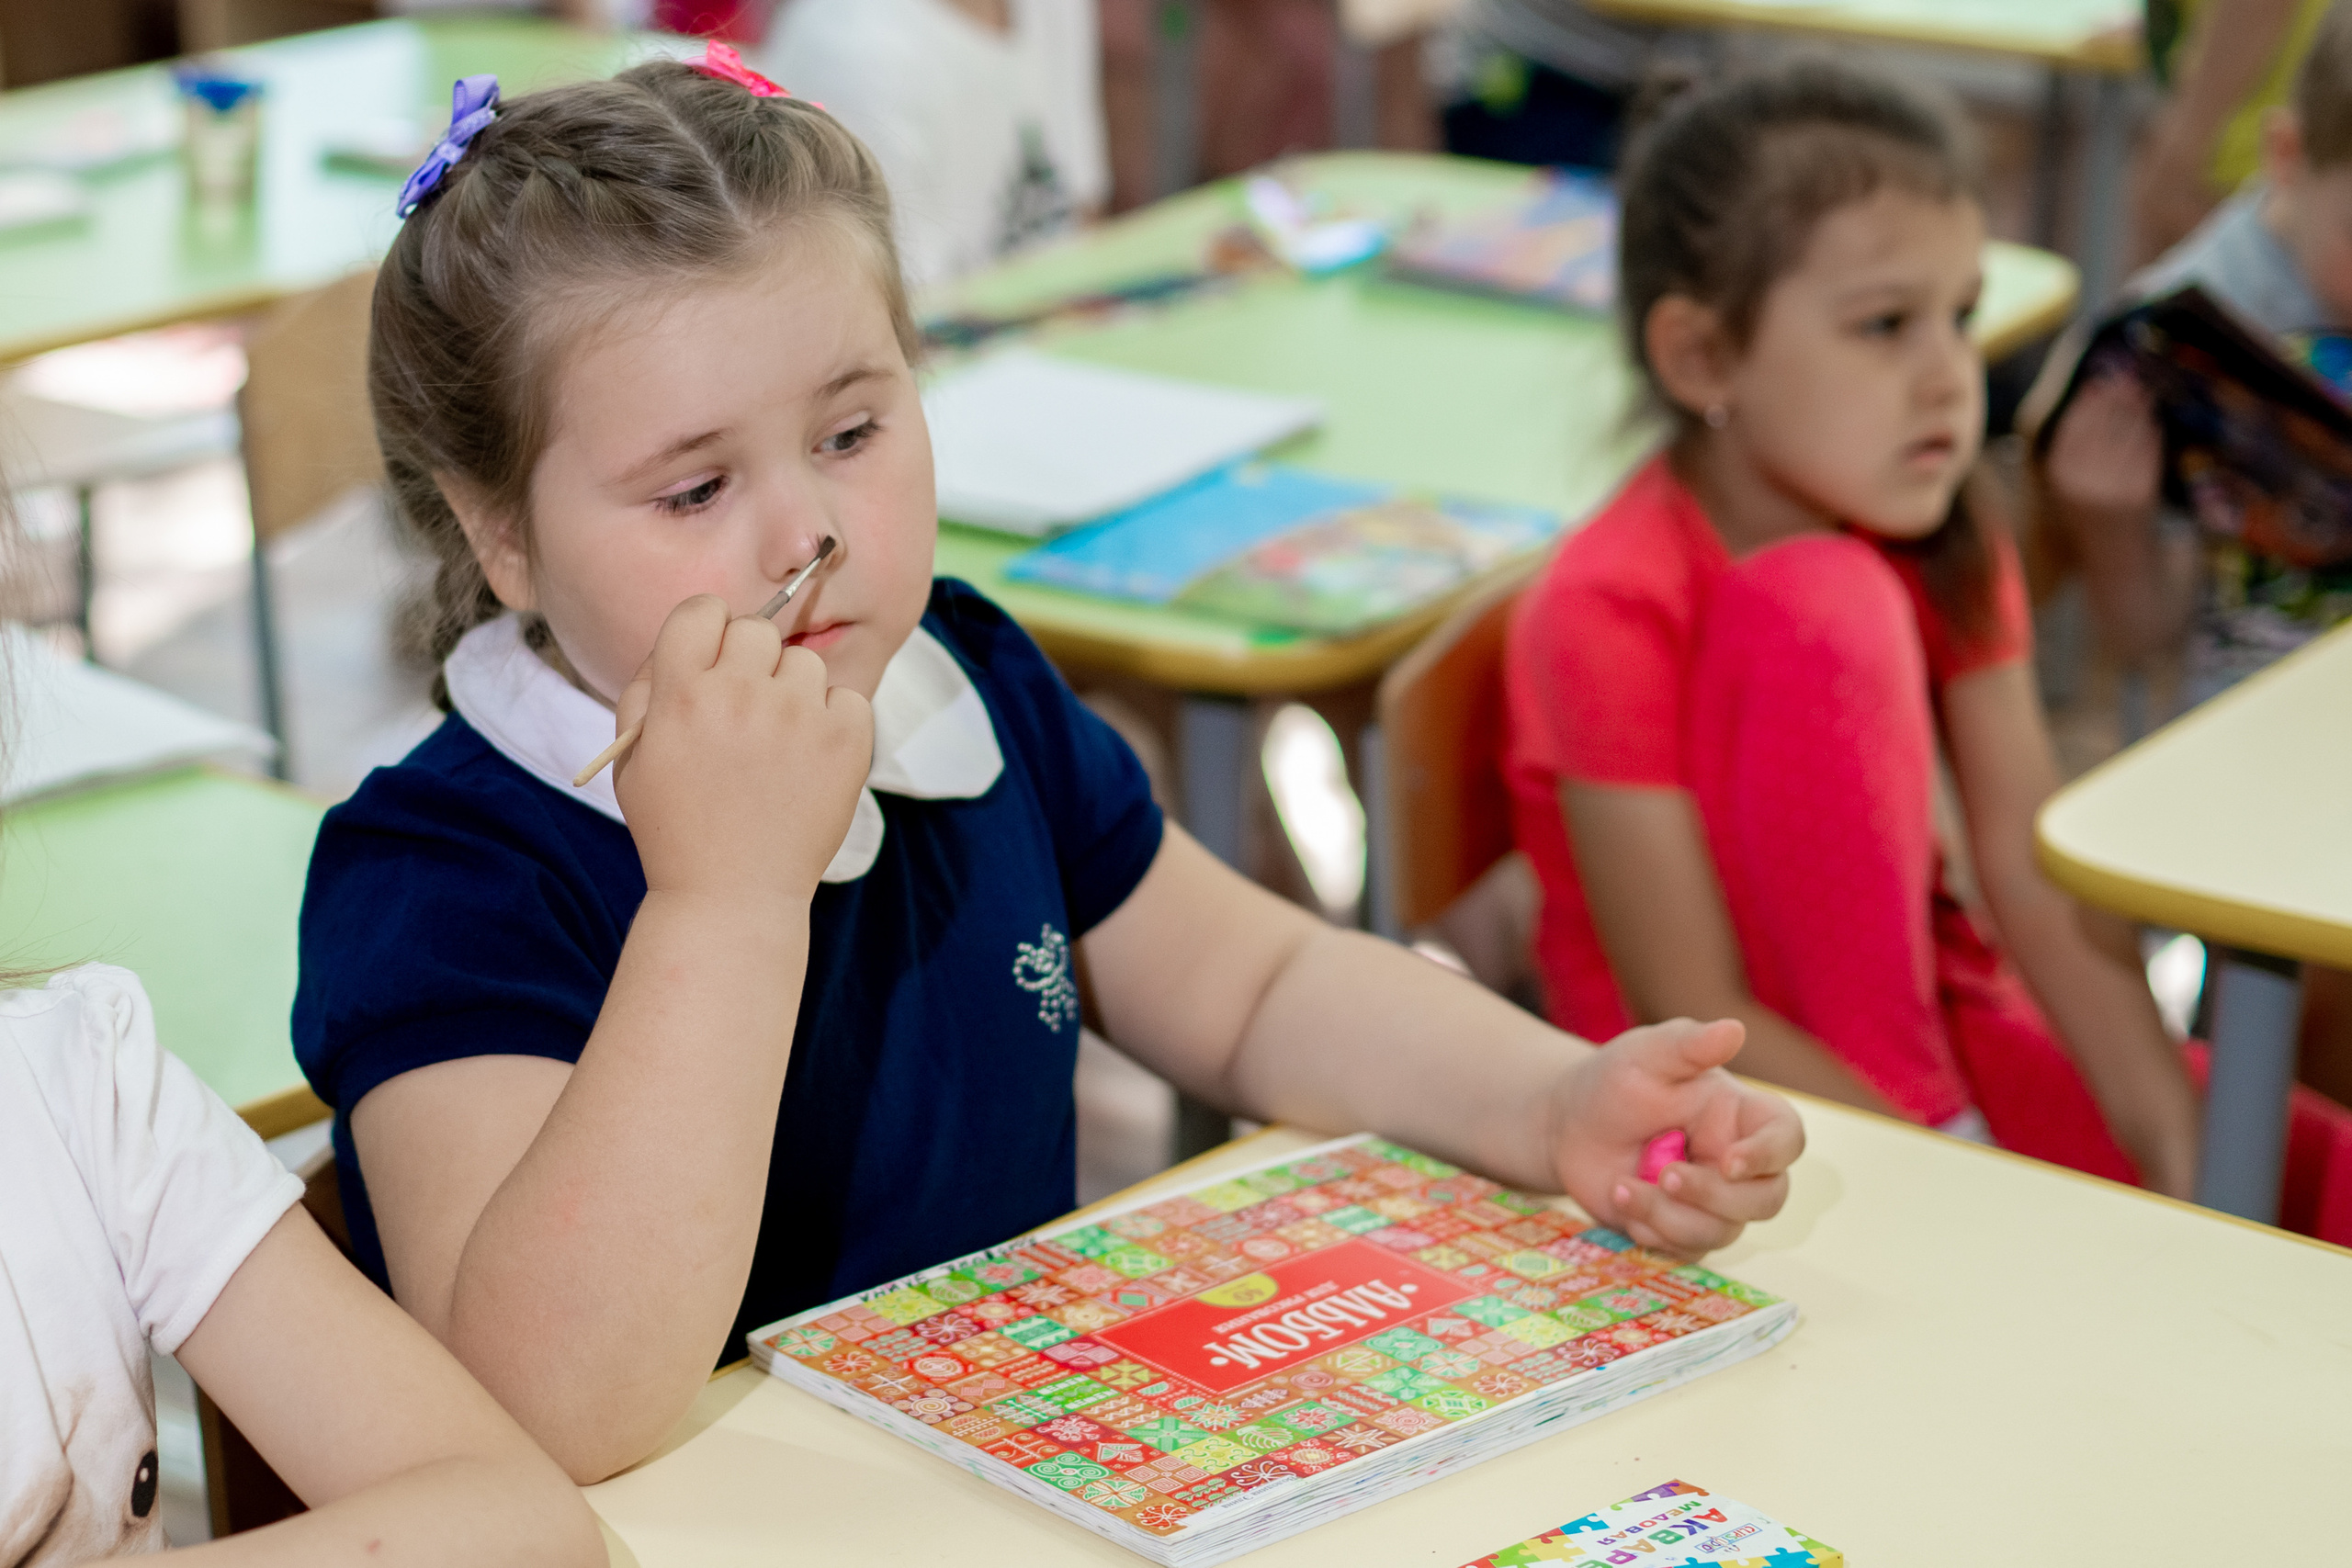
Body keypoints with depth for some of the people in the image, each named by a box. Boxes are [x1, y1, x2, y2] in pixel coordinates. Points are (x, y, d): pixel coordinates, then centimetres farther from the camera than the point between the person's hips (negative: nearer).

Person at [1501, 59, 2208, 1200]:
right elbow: (1692, 1017, -23)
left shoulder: (1947, 551, -3)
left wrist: (2178, 1162, -22)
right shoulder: (1612, 611, -23)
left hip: (1920, 1019, 4)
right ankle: (1930, 1114, -18)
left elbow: (2035, 872, -11)